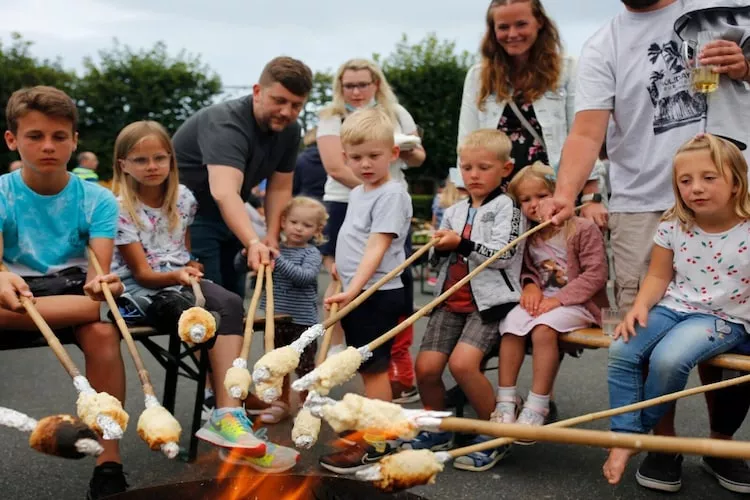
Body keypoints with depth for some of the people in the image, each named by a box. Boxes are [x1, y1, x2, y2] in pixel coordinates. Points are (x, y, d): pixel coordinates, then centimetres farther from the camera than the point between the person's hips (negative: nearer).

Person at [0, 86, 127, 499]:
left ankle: (108, 460, -27)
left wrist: (99, 284, -35)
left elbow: (99, 267, -11)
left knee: (102, 333, -33)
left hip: (75, 291, 1)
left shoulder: (97, 199, 0)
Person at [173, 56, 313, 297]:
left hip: (229, 216, 8)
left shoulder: (289, 130, -5)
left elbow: (279, 188, 3)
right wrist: (253, 243, -59)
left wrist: (272, 236, -10)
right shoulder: (226, 123, -30)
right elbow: (224, 192, -46)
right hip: (185, 214, -8)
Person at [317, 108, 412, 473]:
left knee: (374, 367, -4)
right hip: (355, 293, 9)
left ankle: (377, 443, 3)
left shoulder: (391, 194, -14)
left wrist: (354, 289, -31)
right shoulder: (357, 193, 14)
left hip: (375, 293, -9)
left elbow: (377, 247, -23)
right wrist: (342, 267, 16)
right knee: (367, 367, 17)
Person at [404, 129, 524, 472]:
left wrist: (462, 243, -16)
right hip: (451, 299, 6)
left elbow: (504, 255, -14)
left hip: (488, 301, -6)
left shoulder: (506, 207, -1)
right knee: (425, 367, -6)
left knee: (462, 363, -25)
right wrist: (440, 247, -1)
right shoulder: (454, 211, 17)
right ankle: (437, 430, 19)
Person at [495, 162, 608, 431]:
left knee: (543, 328, -33)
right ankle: (506, 401, -18)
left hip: (577, 302, -6)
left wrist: (558, 299, -19)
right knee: (510, 324, -23)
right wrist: (530, 285, -7)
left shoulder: (583, 229, -7)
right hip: (540, 300, 6)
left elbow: (595, 274, -12)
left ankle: (536, 408, -28)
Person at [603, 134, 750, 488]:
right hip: (673, 307, 4)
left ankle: (642, 431, -5)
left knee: (668, 359, -31)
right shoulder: (673, 226, -1)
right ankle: (624, 438, -11)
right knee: (621, 351, -21)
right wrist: (639, 307, -10)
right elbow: (659, 276, 7)